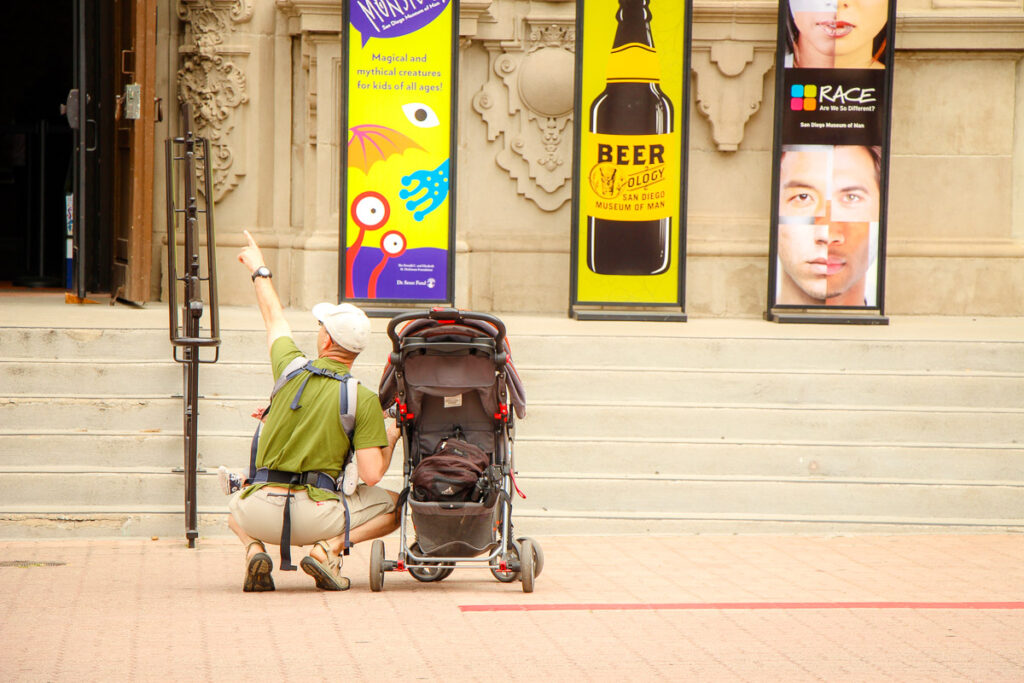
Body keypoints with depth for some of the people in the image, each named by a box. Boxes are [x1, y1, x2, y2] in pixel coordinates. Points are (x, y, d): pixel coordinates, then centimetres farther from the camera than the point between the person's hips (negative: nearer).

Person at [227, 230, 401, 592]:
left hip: (261, 513, 2)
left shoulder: (291, 368, 5)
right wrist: (390, 439, 13)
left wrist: (259, 270, 45)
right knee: (395, 505, 18)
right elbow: (371, 475, -9)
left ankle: (254, 548, 4)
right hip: (315, 516, -2)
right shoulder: (364, 400, -4)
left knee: (236, 505, 38)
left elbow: (274, 319, 26)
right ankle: (330, 548, -4)